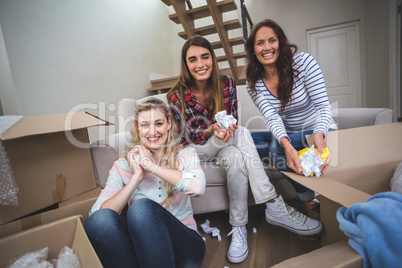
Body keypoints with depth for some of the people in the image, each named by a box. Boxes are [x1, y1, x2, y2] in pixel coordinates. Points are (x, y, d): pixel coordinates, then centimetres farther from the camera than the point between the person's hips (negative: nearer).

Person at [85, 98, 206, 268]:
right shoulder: (123, 165, 6)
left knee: (141, 207, -29)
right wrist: (137, 177, -14)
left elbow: (197, 187, -20)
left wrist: (151, 165, -13)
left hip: (183, 244, -1)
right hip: (141, 246, 2)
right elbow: (97, 214, -7)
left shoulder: (185, 155, 4)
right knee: (100, 219, -26)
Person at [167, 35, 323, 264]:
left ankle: (239, 228, -26)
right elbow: (191, 135, -13)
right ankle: (275, 206, -27)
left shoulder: (227, 84, -6)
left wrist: (228, 128, -26)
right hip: (195, 147, -3)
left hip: (224, 144, 3)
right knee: (242, 133, -31)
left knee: (235, 157, -34)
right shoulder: (177, 96, -14)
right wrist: (212, 130, -34)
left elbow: (233, 122, -2)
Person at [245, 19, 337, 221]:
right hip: (287, 136, 5)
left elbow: (323, 106, -17)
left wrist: (319, 135, -38)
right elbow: (272, 118, -20)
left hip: (321, 133, -4)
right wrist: (286, 144, -41)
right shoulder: (253, 84, -5)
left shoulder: (303, 62, -12)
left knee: (276, 147, -31)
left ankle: (311, 201, -9)